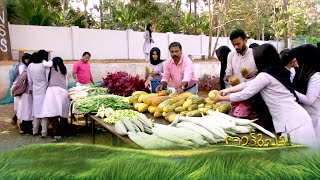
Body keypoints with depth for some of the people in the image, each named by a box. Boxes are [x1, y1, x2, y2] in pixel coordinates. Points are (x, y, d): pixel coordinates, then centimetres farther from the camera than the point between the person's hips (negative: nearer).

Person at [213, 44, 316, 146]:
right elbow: (249, 84, 18)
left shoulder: (265, 75, -15)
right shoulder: (278, 72, 13)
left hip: (293, 123, -9)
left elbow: (244, 94, -7)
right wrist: (228, 90, 20)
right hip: (297, 119, 9)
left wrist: (221, 98, 6)